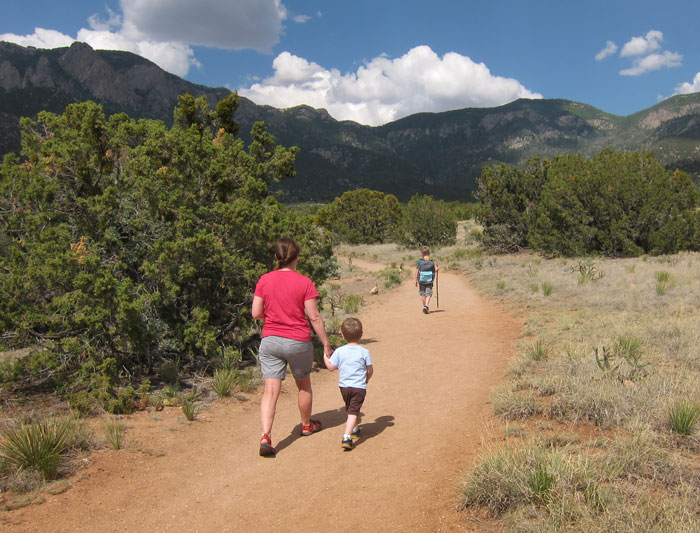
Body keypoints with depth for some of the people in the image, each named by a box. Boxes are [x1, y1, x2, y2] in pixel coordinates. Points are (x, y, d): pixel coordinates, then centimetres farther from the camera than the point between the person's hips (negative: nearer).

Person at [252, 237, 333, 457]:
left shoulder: (264, 280, -3)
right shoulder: (304, 282, -10)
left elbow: (256, 313, -1)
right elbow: (314, 317, -10)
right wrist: (326, 344, -2)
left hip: (270, 340, 2)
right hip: (298, 342, -1)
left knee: (271, 391, 1)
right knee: (304, 385, 21)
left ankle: (265, 437, -13)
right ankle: (306, 425, 40)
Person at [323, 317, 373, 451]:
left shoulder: (339, 351, -4)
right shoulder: (364, 352, -6)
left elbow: (331, 367, 0)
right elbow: (370, 371, 0)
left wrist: (325, 356, 17)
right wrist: (366, 379, 21)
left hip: (344, 386, 3)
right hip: (359, 387, -3)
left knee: (350, 408, 25)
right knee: (353, 411, -6)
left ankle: (354, 429, 43)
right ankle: (347, 437, -21)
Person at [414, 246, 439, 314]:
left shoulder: (419, 261, -6)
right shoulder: (432, 262, -1)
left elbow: (417, 272, -8)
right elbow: (436, 269, -6)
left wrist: (416, 280, -2)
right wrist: (438, 268, 19)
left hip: (421, 281, 0)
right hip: (429, 281, 0)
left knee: (423, 294, 14)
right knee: (428, 294, 2)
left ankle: (425, 307, 20)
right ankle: (426, 305, -20)